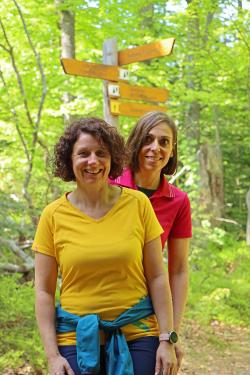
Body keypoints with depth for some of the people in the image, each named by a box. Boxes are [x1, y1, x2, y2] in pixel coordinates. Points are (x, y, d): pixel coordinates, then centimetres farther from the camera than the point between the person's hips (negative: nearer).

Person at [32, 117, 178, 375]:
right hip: (76, 337, 0)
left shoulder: (138, 204, -3)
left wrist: (166, 339, -3)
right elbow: (43, 290, -1)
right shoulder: (53, 215, -3)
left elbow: (157, 277, 0)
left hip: (138, 333, 0)